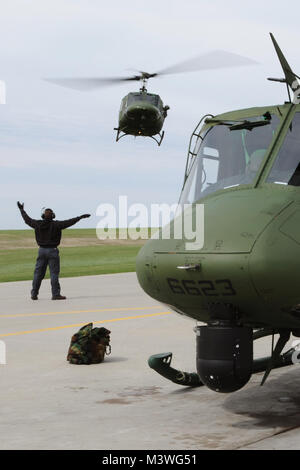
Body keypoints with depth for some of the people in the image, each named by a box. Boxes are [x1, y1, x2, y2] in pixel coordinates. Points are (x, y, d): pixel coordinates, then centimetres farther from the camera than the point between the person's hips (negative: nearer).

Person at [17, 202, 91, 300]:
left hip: (41, 250, 4)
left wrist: (21, 209, 29)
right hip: (52, 251, -4)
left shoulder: (38, 224, 1)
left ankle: (34, 294, 14)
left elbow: (27, 219, 15)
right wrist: (80, 217, -12)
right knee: (54, 273, -2)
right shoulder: (56, 225, -11)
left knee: (38, 273, 10)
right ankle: (55, 294, -4)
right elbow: (69, 222, -16)